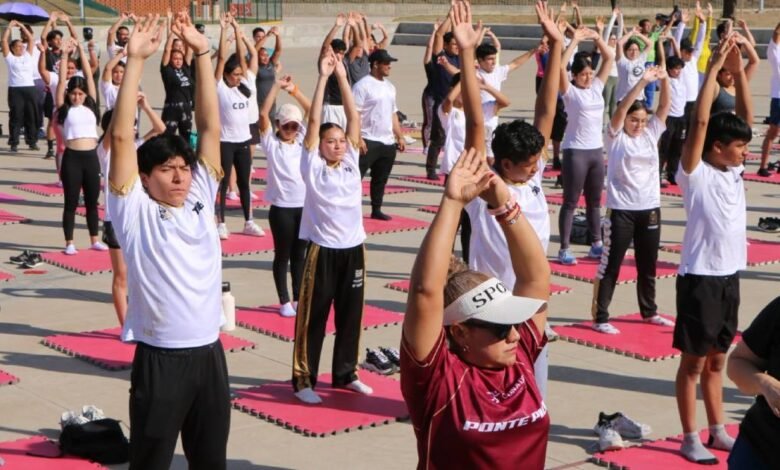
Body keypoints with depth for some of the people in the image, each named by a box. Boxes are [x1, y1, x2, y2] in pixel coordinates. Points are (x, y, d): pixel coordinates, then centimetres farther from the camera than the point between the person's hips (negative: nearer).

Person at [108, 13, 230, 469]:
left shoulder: (201, 199, 7)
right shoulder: (134, 210, -4)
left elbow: (210, 127, 4)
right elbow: (122, 136, -12)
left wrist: (202, 52, -1)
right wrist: (136, 59, -15)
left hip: (209, 354, 4)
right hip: (160, 359, -4)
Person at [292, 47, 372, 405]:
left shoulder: (351, 161, 5)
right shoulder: (313, 166, -5)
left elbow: (353, 117, 0)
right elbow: (314, 122, -13)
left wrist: (342, 76, -5)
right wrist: (323, 77, -15)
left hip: (353, 248, 5)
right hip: (323, 250, -4)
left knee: (350, 315, 13)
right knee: (313, 317, 2)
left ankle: (345, 373, 27)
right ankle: (303, 380, 10)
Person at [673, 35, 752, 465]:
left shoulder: (733, 170, 6)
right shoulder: (695, 173, -12)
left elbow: (746, 118, 3)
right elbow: (699, 122, -22)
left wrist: (738, 71, -6)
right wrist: (714, 67, -22)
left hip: (730, 275, 7)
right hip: (700, 277, -7)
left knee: (717, 360, 16)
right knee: (694, 362, 3)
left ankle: (717, 431, 26)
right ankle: (690, 438, 11)